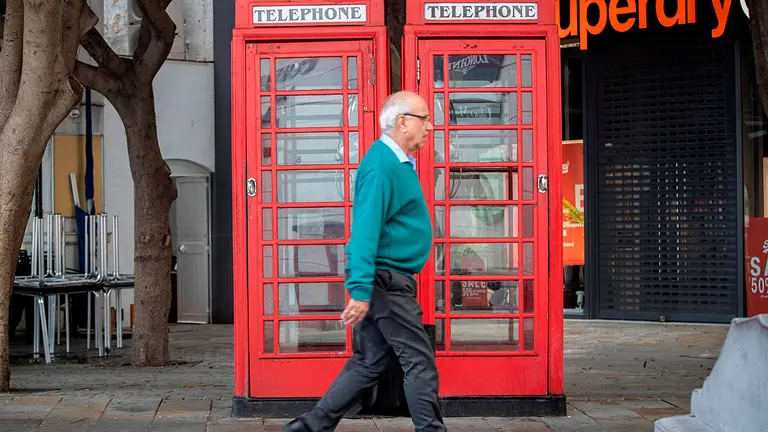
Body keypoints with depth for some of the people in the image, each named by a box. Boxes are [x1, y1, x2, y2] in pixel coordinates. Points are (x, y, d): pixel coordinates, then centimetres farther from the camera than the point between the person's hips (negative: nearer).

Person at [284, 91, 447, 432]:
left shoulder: (398, 162, 15)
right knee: (419, 361, -4)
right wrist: (360, 290, -29)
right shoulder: (381, 166, -17)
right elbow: (365, 231, -24)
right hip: (386, 279, -10)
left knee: (369, 363, 12)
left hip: (384, 280, 10)